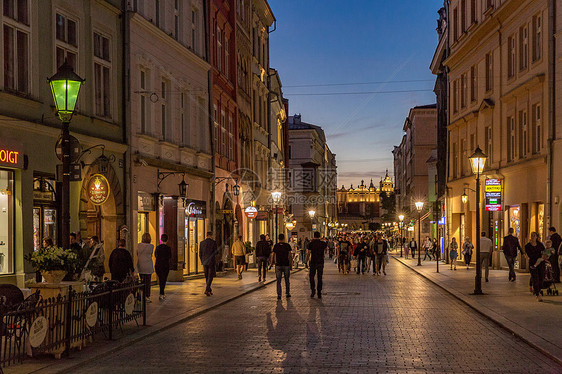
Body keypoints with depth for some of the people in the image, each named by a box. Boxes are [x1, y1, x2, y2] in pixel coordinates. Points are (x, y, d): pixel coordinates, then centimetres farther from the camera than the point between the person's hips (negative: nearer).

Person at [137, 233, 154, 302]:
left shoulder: (139, 245, -2)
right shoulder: (151, 246, -9)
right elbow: (151, 254, 6)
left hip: (140, 266, 3)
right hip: (148, 266, -3)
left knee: (142, 281, 13)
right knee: (148, 282, 3)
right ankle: (147, 297, 4)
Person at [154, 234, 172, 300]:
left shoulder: (157, 248, 0)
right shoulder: (168, 248, -9)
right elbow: (170, 257, 1)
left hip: (157, 266, 3)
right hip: (165, 266, -3)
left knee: (160, 279, 17)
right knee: (163, 280, 2)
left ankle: (162, 294, 21)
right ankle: (161, 295, -6)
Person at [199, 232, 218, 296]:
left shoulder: (201, 243, 4)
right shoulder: (213, 242, -9)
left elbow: (200, 254, 7)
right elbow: (216, 252, -9)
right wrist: (217, 250, 14)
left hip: (205, 262, 4)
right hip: (212, 262, -4)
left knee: (207, 277, 15)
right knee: (210, 276, 0)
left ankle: (209, 290, 22)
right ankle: (207, 290, -16)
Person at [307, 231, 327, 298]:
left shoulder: (311, 243, -7)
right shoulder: (323, 243, 0)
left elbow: (308, 254, -6)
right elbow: (326, 248, 25)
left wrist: (307, 260, 10)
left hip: (313, 262, -2)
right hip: (320, 263, 2)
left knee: (311, 277, 13)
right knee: (319, 278, 7)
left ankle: (313, 291, 3)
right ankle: (319, 293, 6)